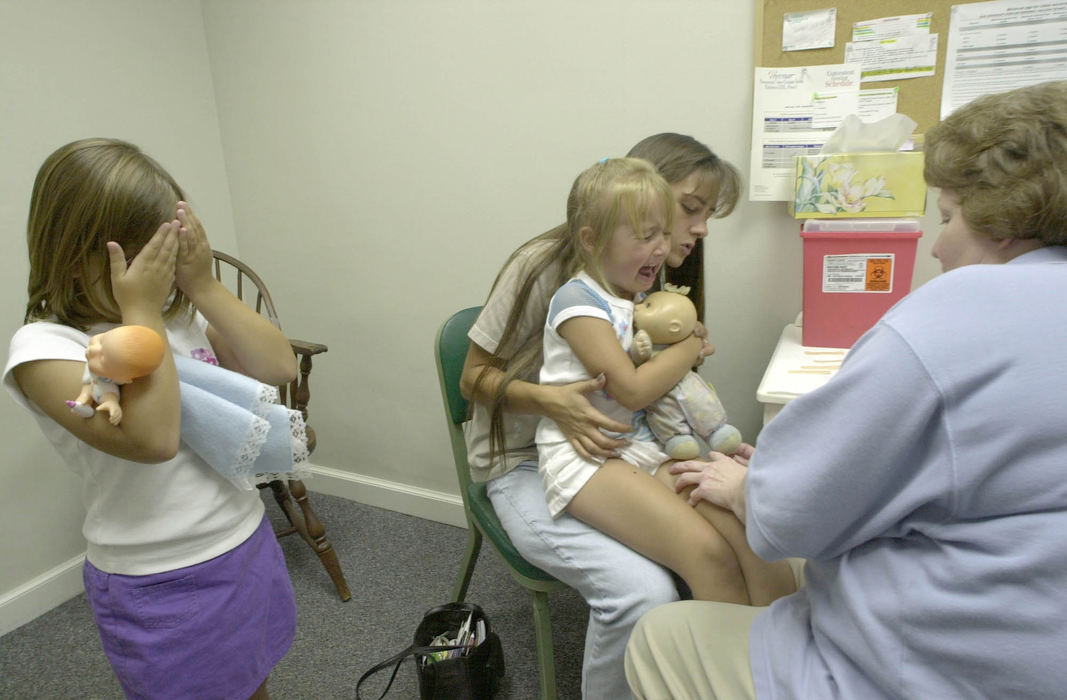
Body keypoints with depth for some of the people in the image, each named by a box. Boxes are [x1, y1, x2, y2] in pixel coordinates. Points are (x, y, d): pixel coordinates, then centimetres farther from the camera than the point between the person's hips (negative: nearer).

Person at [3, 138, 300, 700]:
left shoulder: (181, 313, -1)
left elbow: (278, 368, -9)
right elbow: (152, 437, -29)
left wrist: (204, 286, -14)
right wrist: (141, 313, -24)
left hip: (248, 544, 5)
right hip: (161, 589, -4)